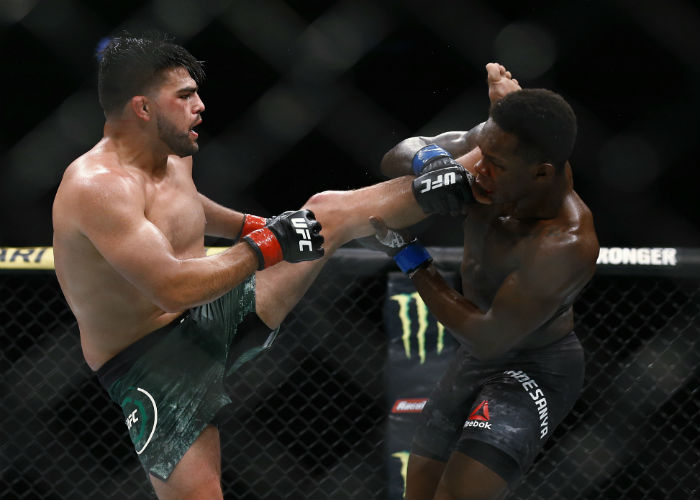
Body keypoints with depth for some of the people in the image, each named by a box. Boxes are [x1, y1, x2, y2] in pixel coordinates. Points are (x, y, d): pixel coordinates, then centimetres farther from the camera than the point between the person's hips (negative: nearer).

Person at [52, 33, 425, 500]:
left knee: (325, 212, 3)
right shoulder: (97, 187, -26)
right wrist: (267, 246, -25)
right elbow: (172, 288, -33)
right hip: (155, 361, -8)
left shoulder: (174, 159, 4)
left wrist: (253, 225, 38)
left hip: (216, 312, 8)